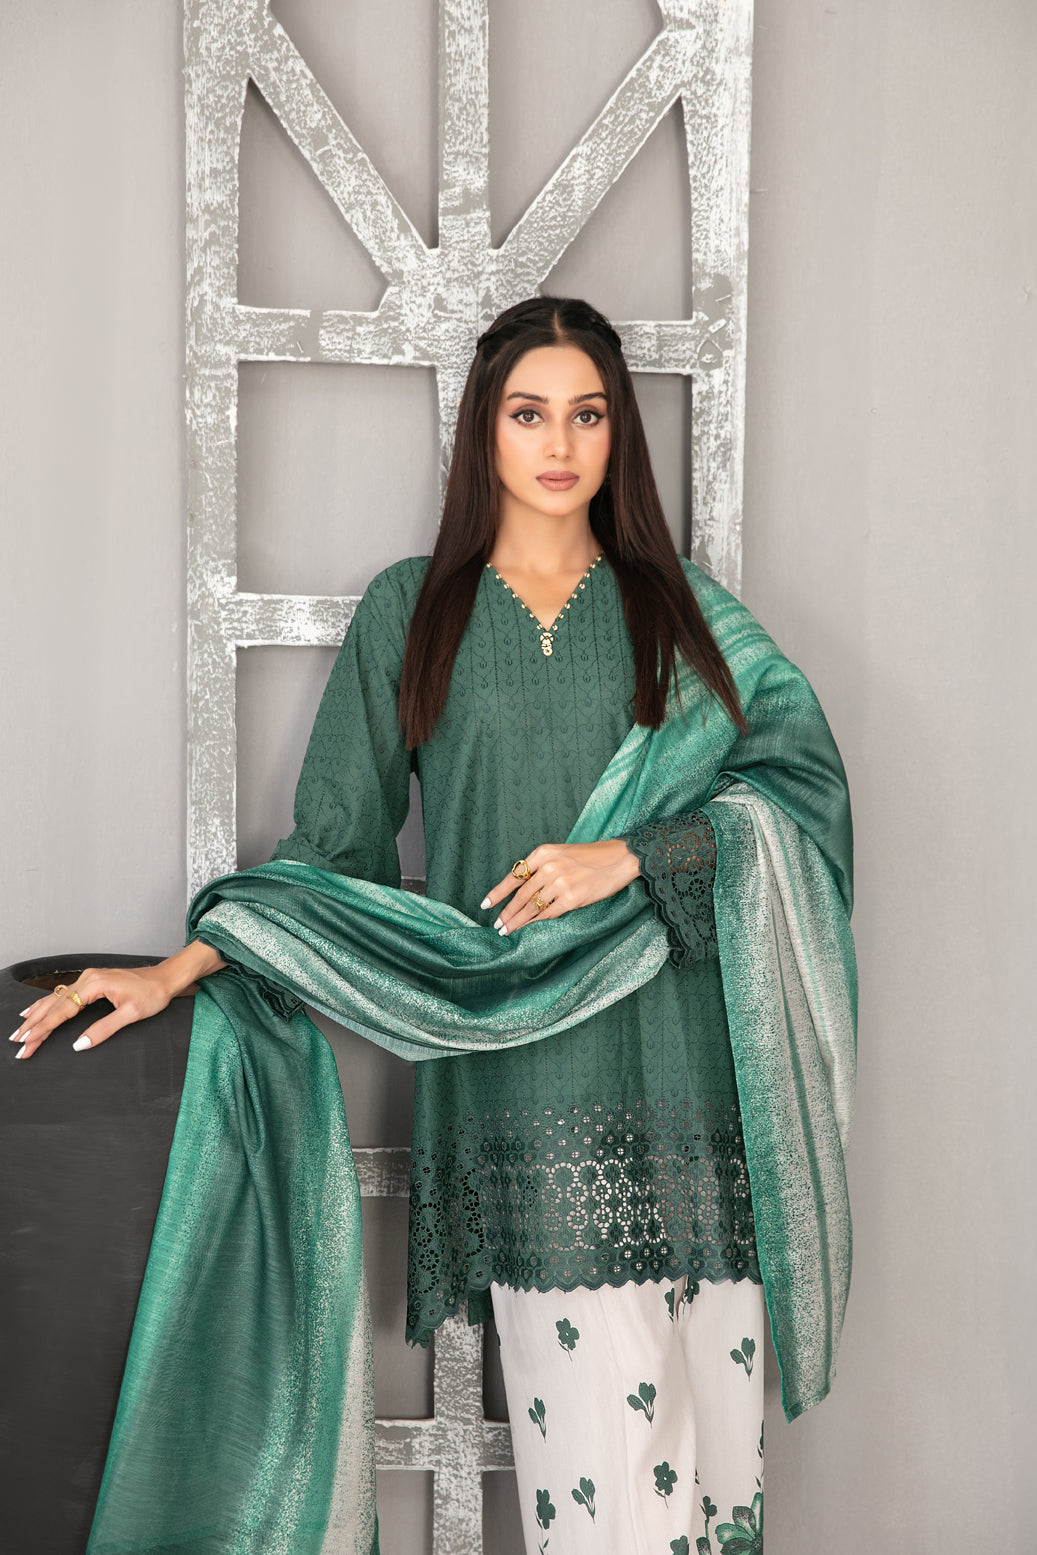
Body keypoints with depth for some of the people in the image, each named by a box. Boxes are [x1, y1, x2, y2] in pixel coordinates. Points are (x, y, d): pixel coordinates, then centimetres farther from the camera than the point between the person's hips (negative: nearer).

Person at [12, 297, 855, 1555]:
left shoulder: (680, 605, 14)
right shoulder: (410, 610, 12)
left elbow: (804, 774, 4)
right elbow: (336, 839, 9)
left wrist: (632, 854, -9)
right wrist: (185, 966, -3)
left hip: (685, 1060, 2)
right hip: (524, 1063, -1)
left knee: (710, 1402, -1)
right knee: (595, 1432, -9)